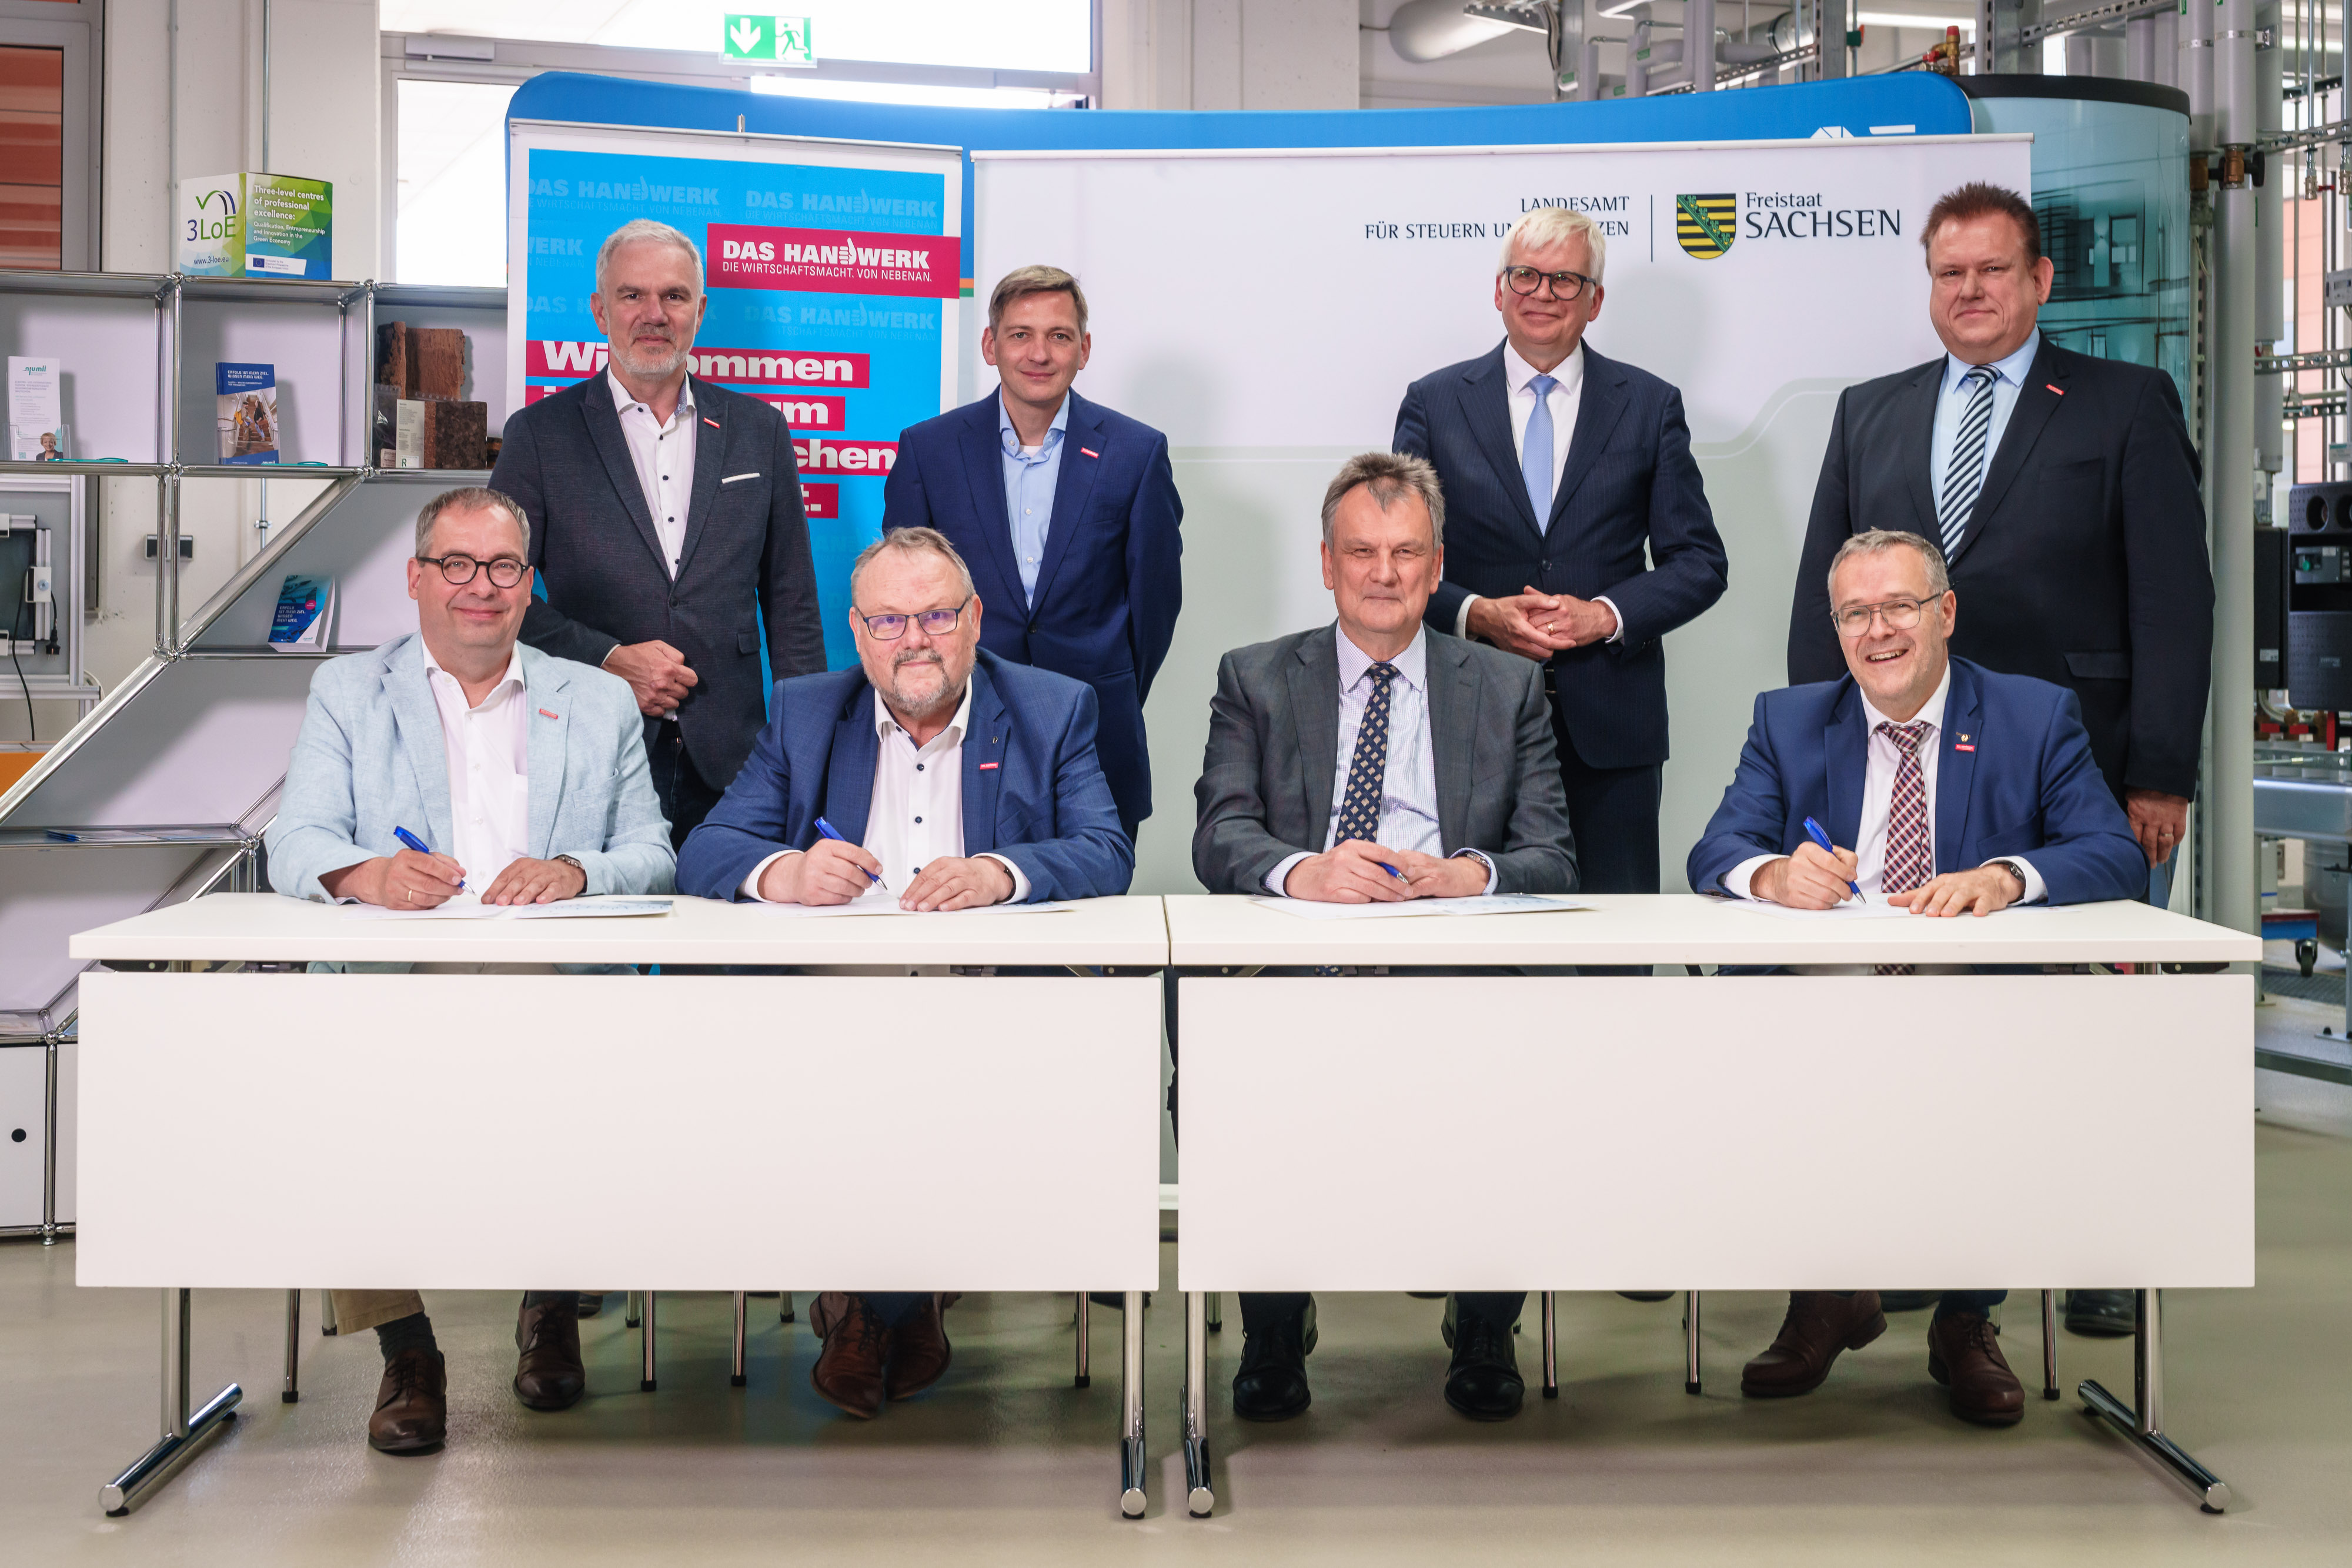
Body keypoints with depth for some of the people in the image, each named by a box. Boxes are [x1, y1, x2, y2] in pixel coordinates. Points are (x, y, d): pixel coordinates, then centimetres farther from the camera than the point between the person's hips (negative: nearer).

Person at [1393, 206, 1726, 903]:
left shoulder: (1651, 406, 8)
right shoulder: (1434, 402, 8)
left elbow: (1699, 562, 6)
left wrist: (1606, 614, -11)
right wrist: (1477, 613, -13)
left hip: (1609, 730, 0)